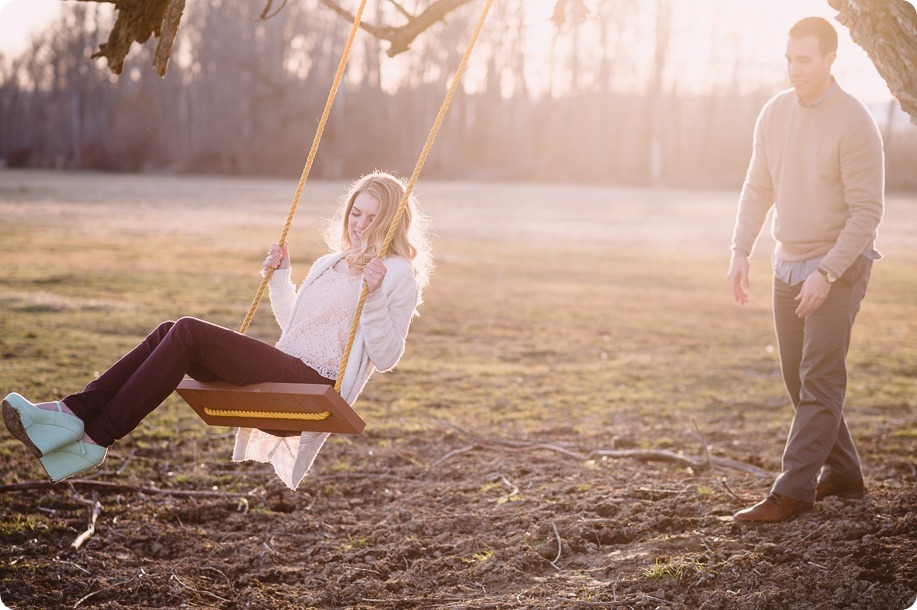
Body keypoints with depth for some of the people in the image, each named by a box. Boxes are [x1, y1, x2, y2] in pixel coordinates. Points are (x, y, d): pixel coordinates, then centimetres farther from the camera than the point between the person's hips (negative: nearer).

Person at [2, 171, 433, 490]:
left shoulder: (398, 276, 1)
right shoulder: (329, 264, 26)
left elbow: (386, 358, -9)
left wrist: (374, 298, -21)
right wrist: (280, 278, 27)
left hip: (313, 384, -8)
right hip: (285, 368, 9)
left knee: (189, 333, -24)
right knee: (170, 332, -11)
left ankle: (95, 437, -26)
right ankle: (76, 412, -22)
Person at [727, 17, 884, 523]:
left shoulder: (854, 124, -15)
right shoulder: (775, 112, 3)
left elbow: (867, 211, -17)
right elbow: (757, 188, 10)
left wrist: (827, 273, -22)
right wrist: (740, 252, -1)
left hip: (837, 267, -7)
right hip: (788, 265, 7)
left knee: (819, 381, -7)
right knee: (797, 379, 12)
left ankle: (793, 491, -7)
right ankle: (842, 473, 26)